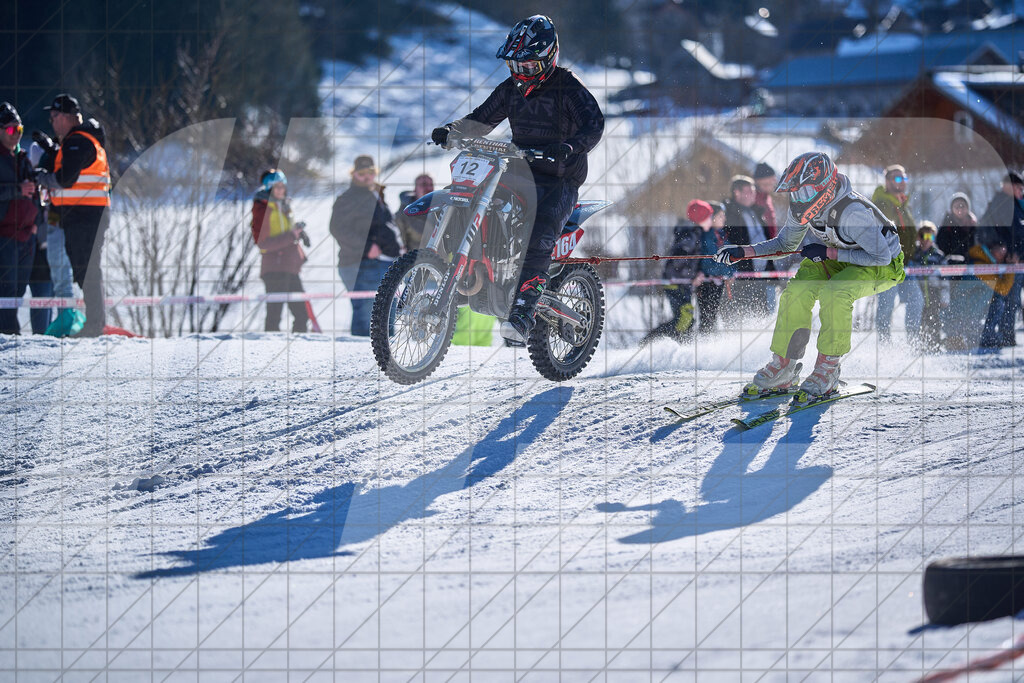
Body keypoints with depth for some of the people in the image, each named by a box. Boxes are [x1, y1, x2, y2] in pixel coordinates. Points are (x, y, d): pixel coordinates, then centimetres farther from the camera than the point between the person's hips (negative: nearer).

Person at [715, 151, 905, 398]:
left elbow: (881, 256, -30)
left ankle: (828, 372, -21)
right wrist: (742, 252, -11)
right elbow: (785, 243, 3)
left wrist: (828, 253, -31)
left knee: (833, 293, -32)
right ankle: (783, 368, -5)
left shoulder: (852, 212, -36)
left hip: (882, 267, -7)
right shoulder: (804, 208, -13)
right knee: (797, 291, -16)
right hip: (837, 259, 7)